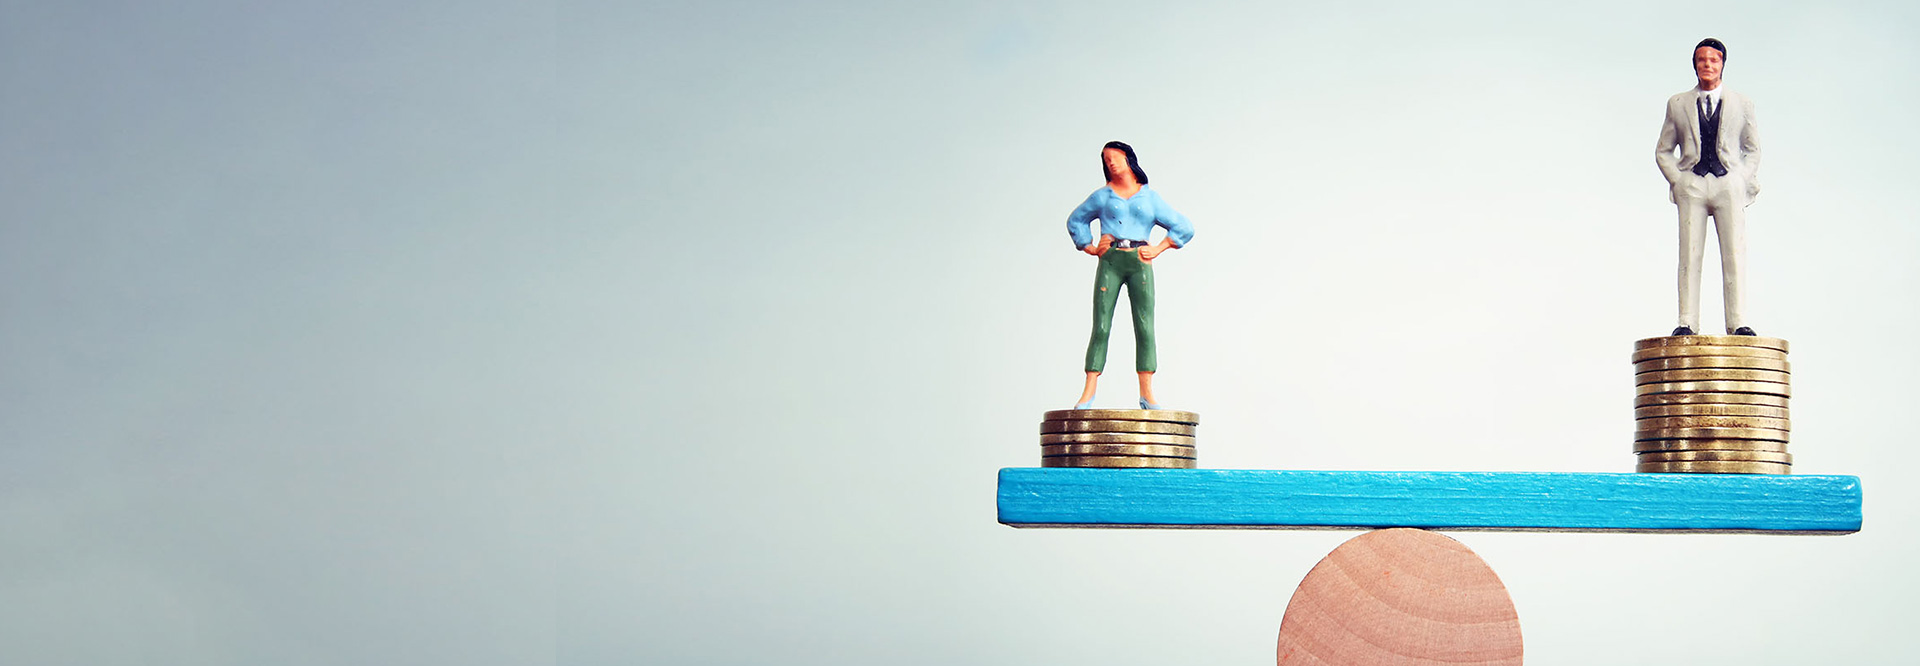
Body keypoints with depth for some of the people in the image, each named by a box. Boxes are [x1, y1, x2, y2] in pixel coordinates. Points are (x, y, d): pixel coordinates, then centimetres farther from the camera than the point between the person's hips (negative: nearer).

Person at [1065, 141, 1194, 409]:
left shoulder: (1151, 198, 14)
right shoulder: (1102, 196, 14)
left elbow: (1184, 228, 17)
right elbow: (1075, 220, 29)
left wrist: (1158, 249, 7)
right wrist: (1090, 248, 15)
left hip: (1140, 264, 0)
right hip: (1109, 262, 0)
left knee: (1145, 328, -7)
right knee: (1101, 327, -7)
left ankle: (1147, 393, -6)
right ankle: (1089, 391, -6)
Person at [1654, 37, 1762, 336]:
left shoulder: (1741, 104, 15)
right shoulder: (1677, 104, 15)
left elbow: (1753, 149, 19)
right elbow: (1663, 151, 16)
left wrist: (1741, 180, 4)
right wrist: (1677, 180, 1)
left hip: (1729, 185, 0)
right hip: (1692, 185, 0)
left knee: (1735, 255, -8)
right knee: (1689, 254, -7)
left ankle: (1738, 323, -10)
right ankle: (1687, 323, -9)